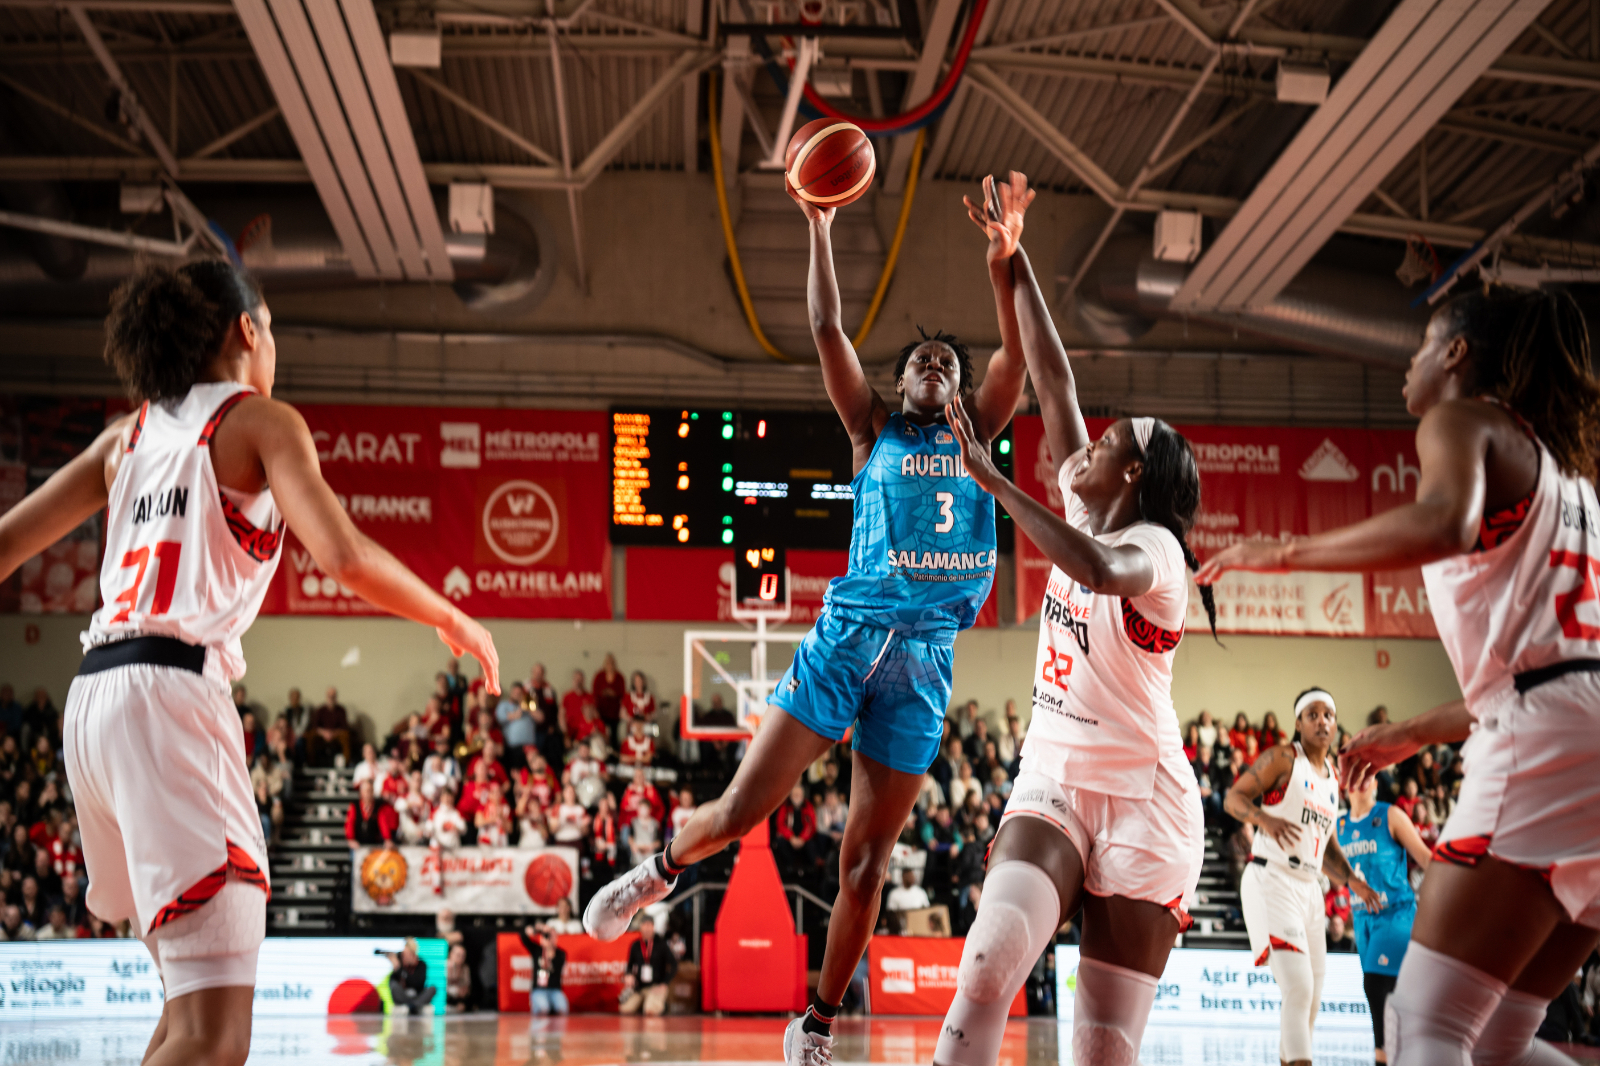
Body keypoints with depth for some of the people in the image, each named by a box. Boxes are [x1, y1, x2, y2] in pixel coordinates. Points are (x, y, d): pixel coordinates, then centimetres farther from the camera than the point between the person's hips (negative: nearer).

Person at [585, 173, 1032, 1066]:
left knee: (868, 861, 3)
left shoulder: (978, 436, 16)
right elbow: (828, 331, 2)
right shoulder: (873, 430, 12)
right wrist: (820, 229, -6)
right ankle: (655, 876, 27)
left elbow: (1019, 356, 3)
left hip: (926, 659, 1)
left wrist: (1007, 263, -11)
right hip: (847, 633, -1)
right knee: (742, 808, -5)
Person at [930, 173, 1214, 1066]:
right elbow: (1050, 376, 11)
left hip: (1142, 800, -5)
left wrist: (992, 478, -31)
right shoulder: (1088, 517, 9)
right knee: (989, 965, -22)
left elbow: (1100, 570, -36)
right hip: (1053, 783, 5)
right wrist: (1008, 264, 12)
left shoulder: (1154, 548, -10)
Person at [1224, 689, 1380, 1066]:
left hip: (1308, 888, 8)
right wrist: (1265, 818, -31)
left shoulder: (1332, 776, 18)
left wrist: (1351, 880, 12)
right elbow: (1233, 798, -12)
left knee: (1311, 1000, 10)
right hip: (1271, 881, -8)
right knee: (1299, 990, -19)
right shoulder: (1283, 758, -4)